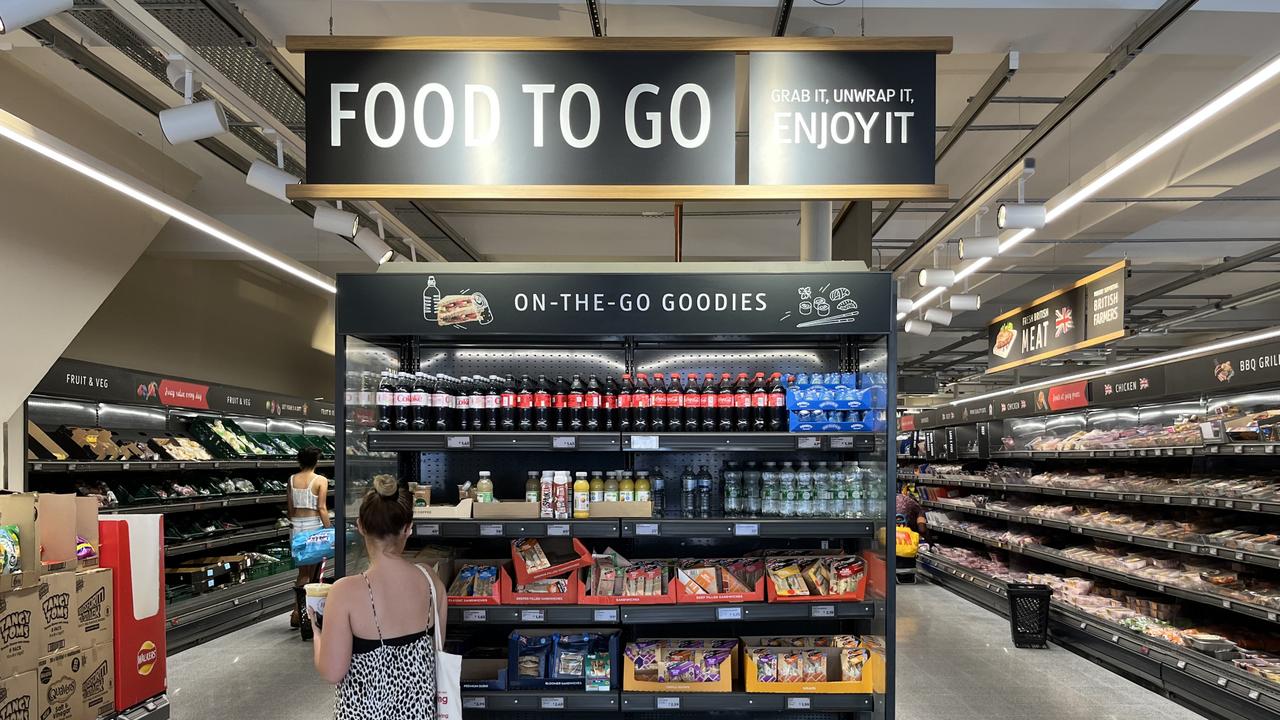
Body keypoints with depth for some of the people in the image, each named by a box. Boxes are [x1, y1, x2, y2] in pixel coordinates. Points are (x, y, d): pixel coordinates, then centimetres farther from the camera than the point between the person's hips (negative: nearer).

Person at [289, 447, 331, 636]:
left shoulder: (292, 479, 4)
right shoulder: (321, 480, -8)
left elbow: (290, 508, 8)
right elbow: (322, 508, -12)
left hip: (297, 527, 5)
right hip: (314, 526, -5)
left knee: (303, 572, 13)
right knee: (313, 573, 5)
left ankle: (297, 614, 13)